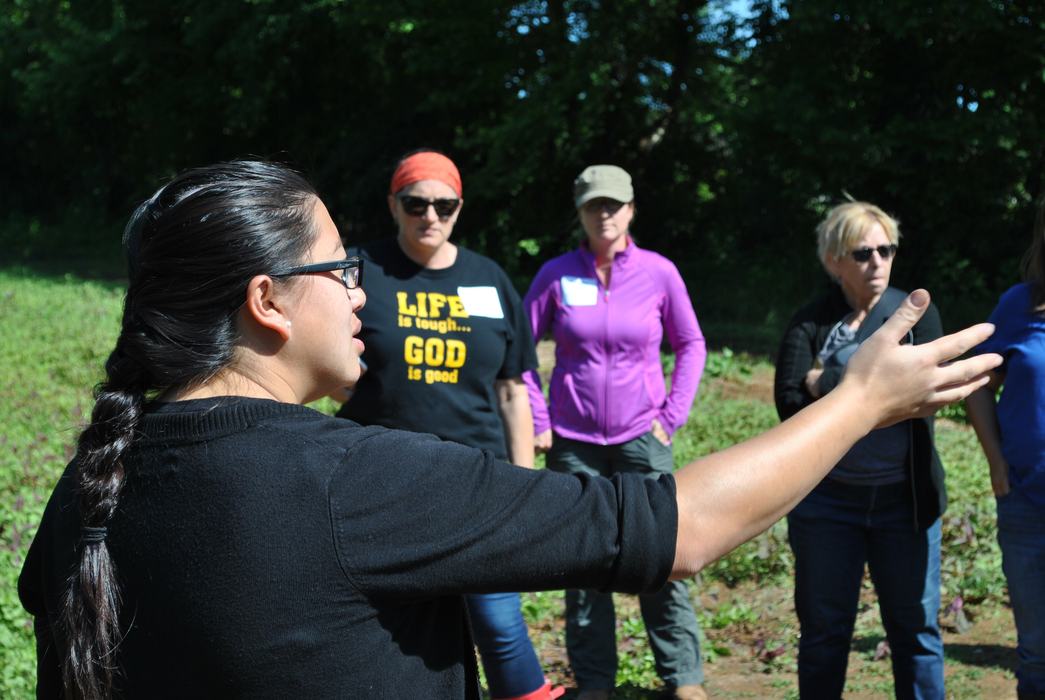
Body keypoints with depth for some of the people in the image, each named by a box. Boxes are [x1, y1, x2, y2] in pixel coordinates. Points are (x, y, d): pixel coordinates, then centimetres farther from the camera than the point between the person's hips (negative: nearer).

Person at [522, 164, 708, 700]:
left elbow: (691, 345, 7)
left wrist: (673, 415, 0)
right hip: (573, 441, 1)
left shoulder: (659, 272, -2)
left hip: (642, 439, 0)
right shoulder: (556, 274, -3)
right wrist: (537, 420, -1)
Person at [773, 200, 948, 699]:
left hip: (904, 497, 1)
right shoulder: (809, 324, -2)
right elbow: (790, 404, -16)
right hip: (826, 500, 0)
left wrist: (830, 385, -13)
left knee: (915, 627, 10)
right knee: (824, 629, 11)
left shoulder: (917, 313, 1)